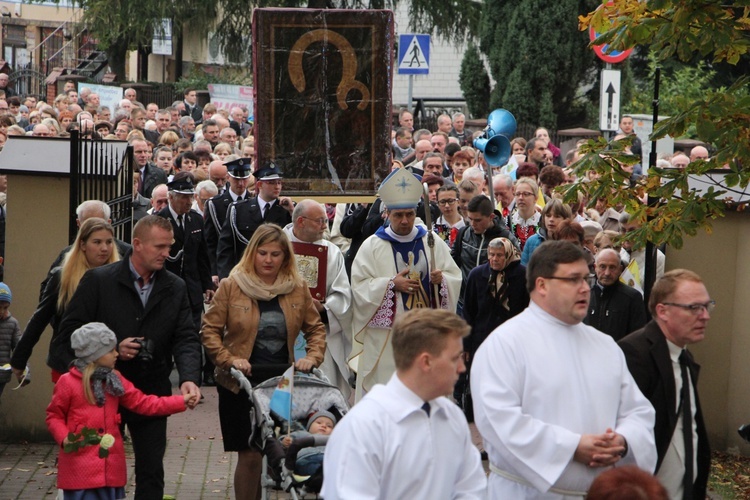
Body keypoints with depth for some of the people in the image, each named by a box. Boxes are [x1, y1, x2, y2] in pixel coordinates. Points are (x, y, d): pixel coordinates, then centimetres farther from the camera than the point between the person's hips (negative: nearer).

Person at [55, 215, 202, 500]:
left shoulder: (175, 289, 3)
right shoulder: (98, 281, -7)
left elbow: (186, 339, -3)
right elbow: (69, 332, -6)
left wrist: (189, 378, -22)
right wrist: (113, 349, -18)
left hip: (152, 393, 2)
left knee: (151, 474, 7)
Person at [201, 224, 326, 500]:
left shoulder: (298, 288, 4)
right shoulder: (231, 286, -3)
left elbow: (316, 328, 13)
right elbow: (209, 329, 0)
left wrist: (312, 358, -3)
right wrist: (228, 360, -11)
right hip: (241, 384, -2)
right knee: (249, 455, -2)